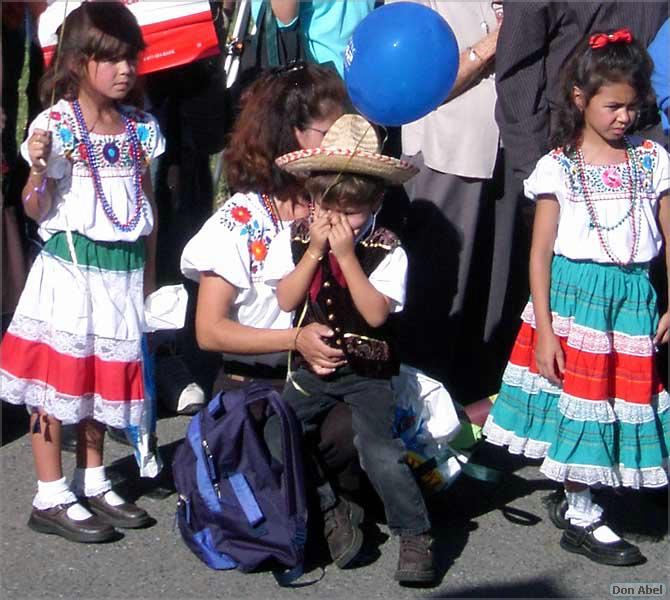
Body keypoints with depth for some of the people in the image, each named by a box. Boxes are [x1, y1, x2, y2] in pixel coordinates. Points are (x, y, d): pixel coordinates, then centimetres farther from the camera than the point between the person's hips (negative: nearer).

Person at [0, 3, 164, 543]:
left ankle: (93, 484, 27)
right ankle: (51, 498, 9)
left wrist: (148, 270, 17)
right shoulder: (55, 125, -9)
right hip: (70, 265, -5)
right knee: (57, 375, 0)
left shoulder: (140, 128, 7)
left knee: (104, 375, 13)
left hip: (122, 270, 5)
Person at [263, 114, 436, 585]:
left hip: (368, 371, -3)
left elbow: (376, 313, -18)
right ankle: (333, 509, 10)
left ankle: (415, 535, 0)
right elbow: (286, 300, -8)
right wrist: (315, 250, -16)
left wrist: (346, 256, -22)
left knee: (380, 450, -21)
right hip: (313, 366, 4)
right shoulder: (295, 238, 0)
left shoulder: (387, 249, -8)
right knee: (275, 438, -12)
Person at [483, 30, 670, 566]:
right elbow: (540, 252, -4)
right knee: (577, 405, 1)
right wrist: (543, 329, -10)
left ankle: (580, 499, 25)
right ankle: (582, 520, 14)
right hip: (573, 295, -3)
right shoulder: (558, 167, -3)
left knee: (621, 403, 7)